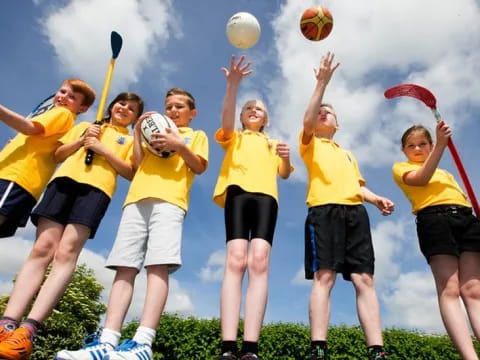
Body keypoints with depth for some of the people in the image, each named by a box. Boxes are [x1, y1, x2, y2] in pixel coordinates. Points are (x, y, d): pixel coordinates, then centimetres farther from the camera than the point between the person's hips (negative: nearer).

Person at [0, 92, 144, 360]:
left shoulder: (131, 140, 22)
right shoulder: (85, 126, 30)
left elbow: (130, 173, 7)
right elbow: (59, 155, 24)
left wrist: (102, 150, -2)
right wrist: (81, 141, 6)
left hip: (97, 187, -3)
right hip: (65, 179, 3)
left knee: (66, 253, -19)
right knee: (42, 249, -11)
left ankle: (27, 331, -29)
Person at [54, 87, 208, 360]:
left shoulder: (197, 135, 24)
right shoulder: (153, 130, 35)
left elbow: (200, 167, 8)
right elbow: (138, 163, 22)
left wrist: (179, 146, -6)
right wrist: (138, 132, 15)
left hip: (170, 201, -4)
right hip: (137, 199, 5)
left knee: (158, 266, -20)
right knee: (125, 268, -8)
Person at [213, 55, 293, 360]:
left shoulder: (272, 144, 35)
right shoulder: (234, 137, 28)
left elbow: (284, 174, 21)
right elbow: (227, 118, 5)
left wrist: (286, 157, 0)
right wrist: (233, 84, -8)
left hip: (266, 195, 2)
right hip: (238, 191, -1)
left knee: (260, 260, -20)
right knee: (236, 259, -20)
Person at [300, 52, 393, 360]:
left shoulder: (348, 154, 34)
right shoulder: (310, 144, 20)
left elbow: (359, 185, 26)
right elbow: (308, 119, -1)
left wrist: (377, 199, 6)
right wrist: (322, 83, -3)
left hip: (356, 212, 5)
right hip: (324, 210, -5)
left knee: (364, 279, -6)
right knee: (324, 276, -16)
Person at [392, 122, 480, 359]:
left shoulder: (445, 173, 37)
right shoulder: (401, 167, 19)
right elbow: (421, 179, -2)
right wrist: (441, 145, -8)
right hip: (434, 218, -5)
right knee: (449, 289, -16)